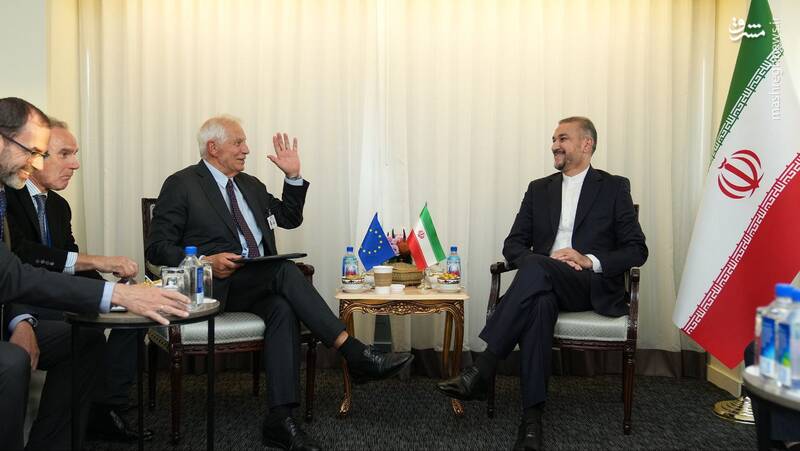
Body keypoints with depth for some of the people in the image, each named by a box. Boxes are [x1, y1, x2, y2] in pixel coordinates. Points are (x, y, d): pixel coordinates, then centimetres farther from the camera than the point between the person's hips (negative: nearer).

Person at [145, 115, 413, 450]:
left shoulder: (250, 185, 21)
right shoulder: (181, 185, 2)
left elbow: (290, 218, 27)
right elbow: (156, 249, -4)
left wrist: (293, 176, 12)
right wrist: (205, 262, -20)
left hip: (258, 286, 6)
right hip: (216, 286, -5)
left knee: (282, 308, -29)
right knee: (285, 270, -30)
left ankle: (279, 419, -32)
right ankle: (354, 354, -30)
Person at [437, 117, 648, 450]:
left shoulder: (614, 188, 10)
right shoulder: (539, 189, 20)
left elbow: (637, 251, 4)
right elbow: (513, 245, 13)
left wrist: (590, 260, -13)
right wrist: (542, 262, -10)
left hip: (594, 287, -2)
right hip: (544, 284, 3)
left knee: (537, 268, -35)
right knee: (539, 303, -37)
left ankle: (481, 371, -39)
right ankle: (531, 419, -39)